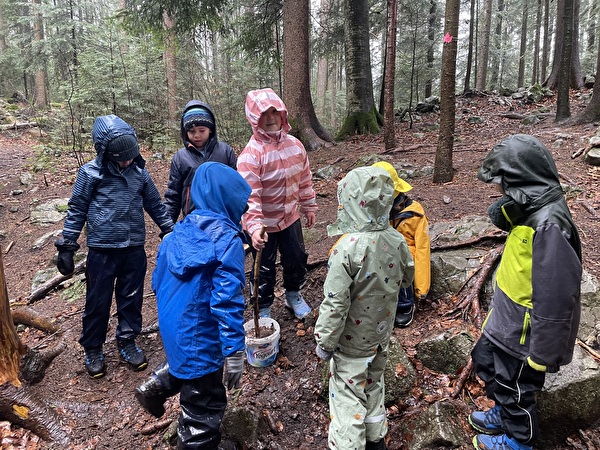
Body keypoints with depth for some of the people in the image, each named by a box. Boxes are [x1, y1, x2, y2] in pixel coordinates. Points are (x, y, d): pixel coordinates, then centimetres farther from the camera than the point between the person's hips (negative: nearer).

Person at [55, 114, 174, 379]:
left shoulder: (139, 171, 2)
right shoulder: (91, 173, -6)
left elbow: (155, 205, 12)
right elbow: (76, 210, 0)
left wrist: (171, 231, 14)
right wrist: (66, 246, -2)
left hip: (134, 249, 3)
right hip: (102, 250, -3)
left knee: (131, 299, 12)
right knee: (98, 302, 8)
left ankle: (127, 342, 31)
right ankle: (93, 349, 27)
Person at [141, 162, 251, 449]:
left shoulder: (180, 231, 1)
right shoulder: (227, 241, -22)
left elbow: (158, 280, 11)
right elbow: (227, 300, -25)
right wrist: (234, 351, -20)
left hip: (172, 326, 8)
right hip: (198, 337, -8)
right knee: (204, 407, 10)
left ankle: (155, 389, 55)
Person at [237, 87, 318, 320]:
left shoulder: (295, 145, -2)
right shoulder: (251, 154, -22)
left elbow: (304, 178, 9)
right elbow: (249, 195, -28)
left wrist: (309, 206, 14)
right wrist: (254, 226, -37)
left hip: (290, 217, 6)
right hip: (263, 224, -5)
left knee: (297, 259, 21)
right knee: (264, 269, 10)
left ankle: (293, 295, 48)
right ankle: (263, 310, 32)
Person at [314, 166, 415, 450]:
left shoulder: (347, 248, -31)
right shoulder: (397, 240, -12)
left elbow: (335, 303, -26)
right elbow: (406, 278, 7)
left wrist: (324, 342, -13)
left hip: (352, 340, -6)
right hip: (381, 333, 7)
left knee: (347, 394, 10)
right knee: (374, 384, 26)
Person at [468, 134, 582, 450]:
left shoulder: (549, 224, -31)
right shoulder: (530, 210, -1)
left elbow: (556, 296, -29)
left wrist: (542, 351, -21)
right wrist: (506, 213, -7)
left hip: (523, 328, -9)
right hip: (504, 318, 9)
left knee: (515, 385, 15)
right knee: (486, 363, 27)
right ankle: (503, 414, 52)